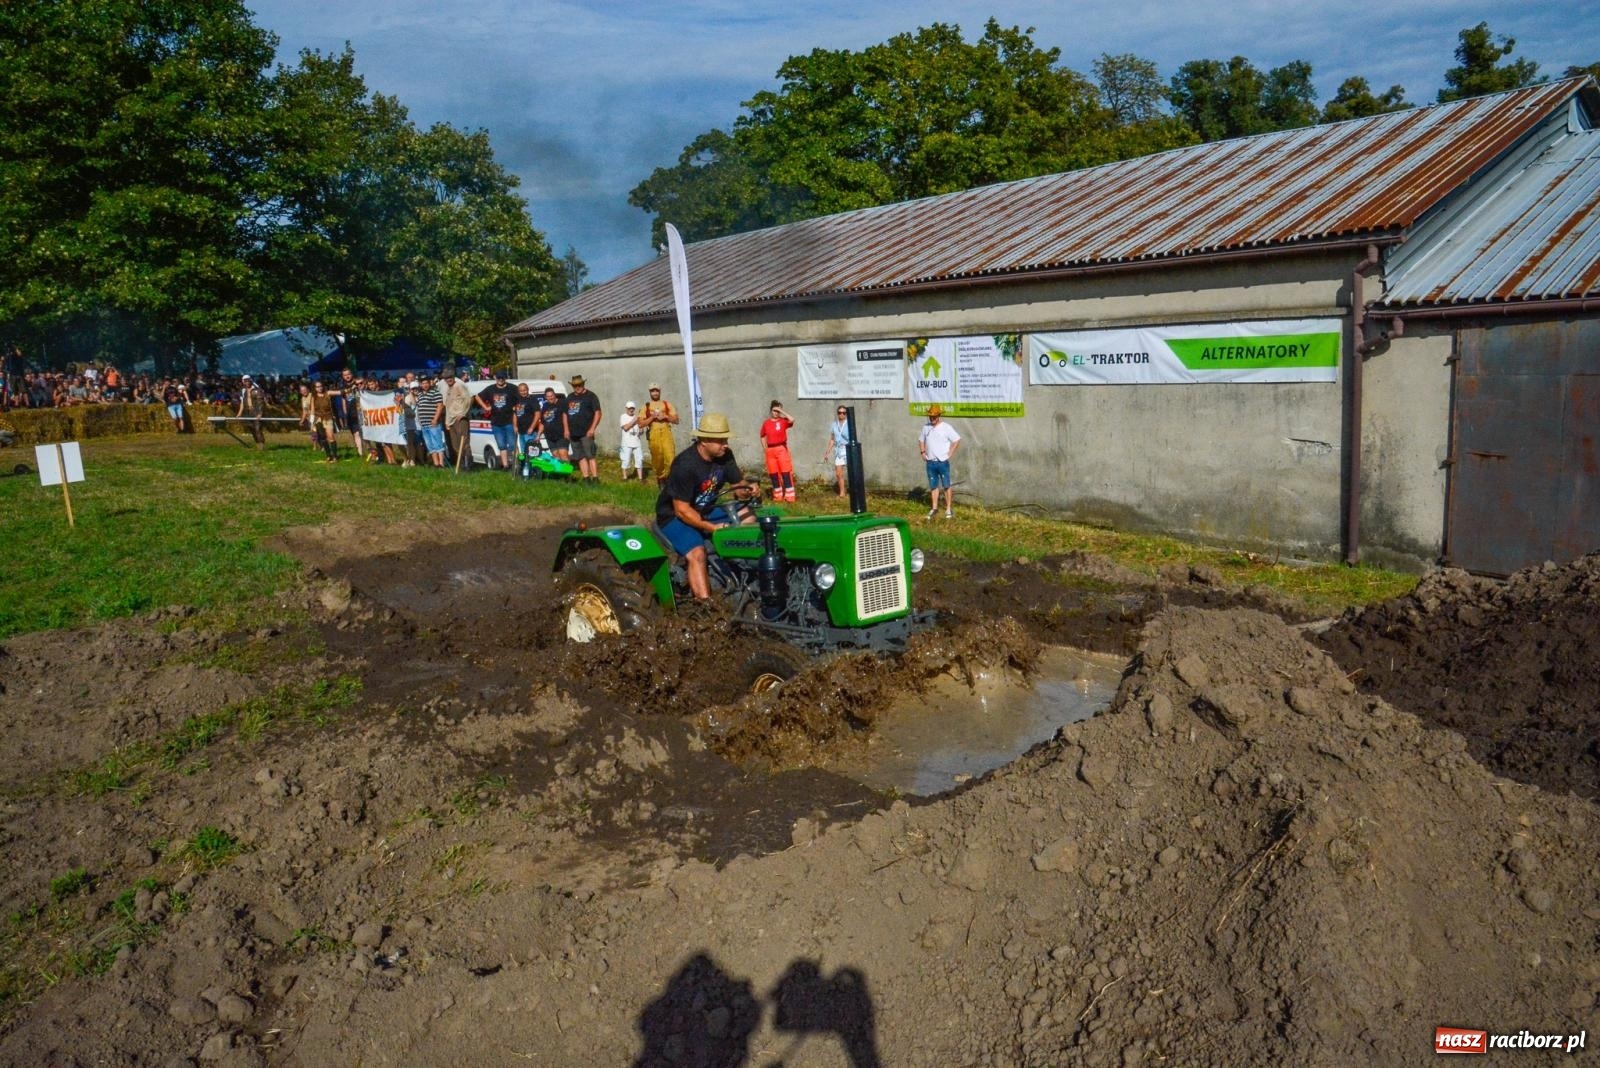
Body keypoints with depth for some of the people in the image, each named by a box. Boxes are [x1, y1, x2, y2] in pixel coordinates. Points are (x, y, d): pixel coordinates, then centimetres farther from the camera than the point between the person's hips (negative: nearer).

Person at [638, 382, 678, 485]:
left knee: (670, 457, -17)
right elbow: (641, 423, 2)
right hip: (653, 435, 0)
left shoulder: (667, 404, 10)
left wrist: (665, 416, -8)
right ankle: (660, 478, 21)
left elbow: (676, 420, 7)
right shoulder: (646, 406, 8)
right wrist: (652, 417, -9)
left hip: (666, 433, 0)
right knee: (657, 459, 5)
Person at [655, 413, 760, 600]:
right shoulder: (686, 465, -26)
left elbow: (738, 486, 4)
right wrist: (712, 527, -32)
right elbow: (681, 509, -25)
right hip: (674, 516, -7)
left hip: (706, 510, 7)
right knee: (697, 553, -32)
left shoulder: (725, 456, -6)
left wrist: (749, 489, -21)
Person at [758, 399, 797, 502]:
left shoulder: (783, 421, -3)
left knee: (786, 473, -7)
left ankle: (790, 497, -7)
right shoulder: (766, 423, 6)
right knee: (773, 474, 8)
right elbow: (763, 437, 18)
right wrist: (765, 448, 9)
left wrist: (782, 411, -16)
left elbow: (792, 420, -25)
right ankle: (778, 496, 19)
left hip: (782, 449, -3)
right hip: (770, 450, 4)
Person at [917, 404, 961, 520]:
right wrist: (922, 452, 10)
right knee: (933, 486, 12)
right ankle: (934, 508, 22)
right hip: (930, 462, 5)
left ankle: (949, 509, 7)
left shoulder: (946, 428, -7)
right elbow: (921, 440, 23)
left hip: (943, 462, -5)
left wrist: (950, 454, -10)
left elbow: (957, 440, -7)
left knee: (946, 486, 0)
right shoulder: (926, 428, 8)